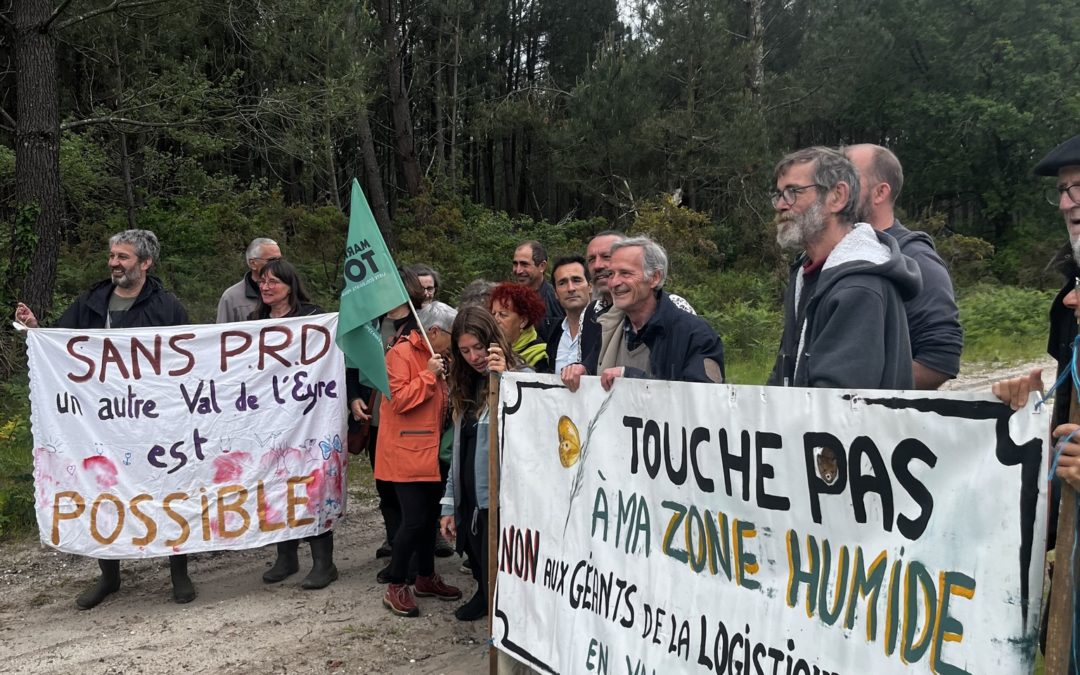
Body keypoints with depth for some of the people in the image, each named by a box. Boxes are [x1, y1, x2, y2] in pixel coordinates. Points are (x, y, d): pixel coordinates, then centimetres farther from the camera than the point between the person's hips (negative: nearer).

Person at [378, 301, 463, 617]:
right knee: (414, 518, -9)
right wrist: (428, 374, -19)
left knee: (430, 515, 14)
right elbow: (399, 399, -21)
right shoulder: (401, 354, -13)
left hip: (430, 451, 9)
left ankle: (426, 578, 28)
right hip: (407, 453, -9)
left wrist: (442, 375, 9)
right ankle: (395, 587, 4)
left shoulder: (434, 356, 16)